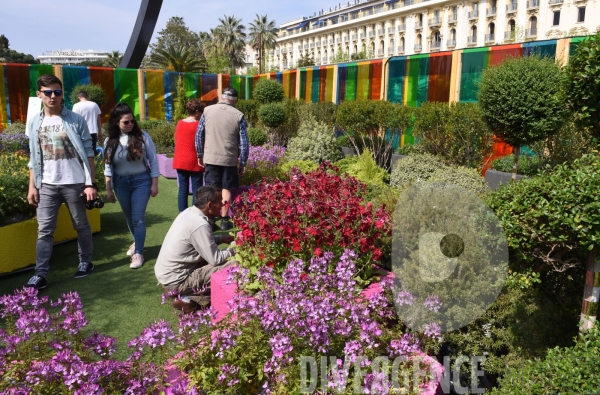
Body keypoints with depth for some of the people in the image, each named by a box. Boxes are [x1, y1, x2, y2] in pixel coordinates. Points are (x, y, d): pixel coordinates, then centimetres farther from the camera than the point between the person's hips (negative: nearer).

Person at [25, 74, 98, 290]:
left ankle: (85, 262, 26)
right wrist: (32, 186, 4)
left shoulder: (75, 120, -4)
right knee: (44, 230, 1)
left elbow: (88, 153, -5)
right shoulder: (35, 123, 6)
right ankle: (40, 274, 3)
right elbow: (34, 158, 9)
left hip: (74, 183, -3)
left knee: (81, 226, 10)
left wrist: (91, 183, -10)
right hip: (47, 185, 3)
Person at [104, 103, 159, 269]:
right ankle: (137, 242, 39)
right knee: (129, 217, 16)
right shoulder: (110, 141, -2)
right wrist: (108, 189, 2)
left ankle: (138, 252, 3)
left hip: (141, 181, -3)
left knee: (138, 218, -5)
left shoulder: (143, 137, -10)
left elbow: (153, 161, -5)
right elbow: (108, 166, 3)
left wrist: (154, 184, -6)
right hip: (120, 183, 4)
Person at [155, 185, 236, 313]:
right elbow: (215, 259, -18)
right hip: (175, 280, -9)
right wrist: (234, 250, -3)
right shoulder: (199, 225, -24)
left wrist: (221, 238, 8)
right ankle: (189, 297, -6)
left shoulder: (189, 212, 1)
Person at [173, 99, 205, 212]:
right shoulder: (198, 125, -10)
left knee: (183, 189, 8)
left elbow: (177, 141, 13)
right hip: (194, 162, -5)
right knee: (196, 190, 1)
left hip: (180, 161, 5)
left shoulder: (180, 123, 6)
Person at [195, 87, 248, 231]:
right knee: (226, 189, 10)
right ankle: (224, 220, 14)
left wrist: (200, 155, 14)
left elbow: (199, 135, 4)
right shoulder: (238, 115, -5)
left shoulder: (207, 111, 0)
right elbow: (243, 143, -5)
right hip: (229, 160, -1)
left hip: (211, 158, 1)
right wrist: (243, 163, 4)